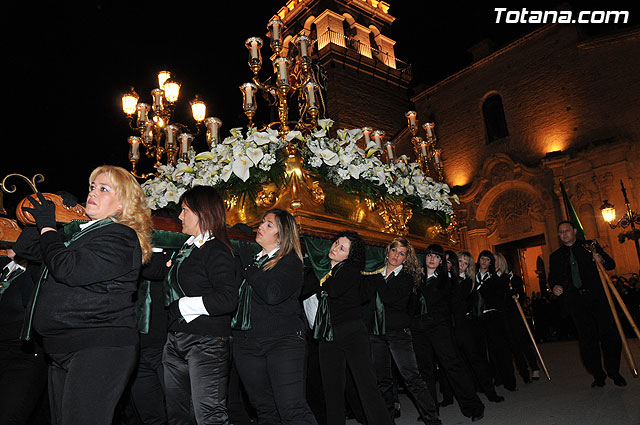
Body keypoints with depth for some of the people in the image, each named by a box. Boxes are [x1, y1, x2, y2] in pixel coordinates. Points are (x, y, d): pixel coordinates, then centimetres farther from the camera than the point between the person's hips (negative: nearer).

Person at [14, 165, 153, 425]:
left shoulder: (121, 237, -11)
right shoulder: (78, 230, 17)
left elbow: (67, 269, -23)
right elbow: (27, 249, 23)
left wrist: (47, 227, -9)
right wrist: (40, 220, 11)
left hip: (101, 348, -9)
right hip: (63, 350, 9)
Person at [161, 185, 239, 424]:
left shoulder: (217, 250, -13)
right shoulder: (186, 248, 14)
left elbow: (228, 299, -24)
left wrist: (183, 306, -17)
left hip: (206, 342, -9)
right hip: (176, 340, 9)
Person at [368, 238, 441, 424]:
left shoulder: (407, 277, -1)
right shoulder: (375, 273, 12)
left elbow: (389, 298, -16)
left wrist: (376, 276, -10)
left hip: (398, 332, -4)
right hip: (376, 332, 4)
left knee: (411, 377, -8)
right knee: (383, 379, 9)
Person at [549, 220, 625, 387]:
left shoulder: (590, 246, 12)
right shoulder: (555, 256, 15)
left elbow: (611, 265, 11)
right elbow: (553, 277, 14)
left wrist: (602, 260, -12)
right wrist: (555, 286, -9)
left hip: (596, 295, -1)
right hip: (575, 300, 1)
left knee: (609, 333, -5)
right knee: (587, 338, 0)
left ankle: (614, 372, 15)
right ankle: (598, 375, 12)